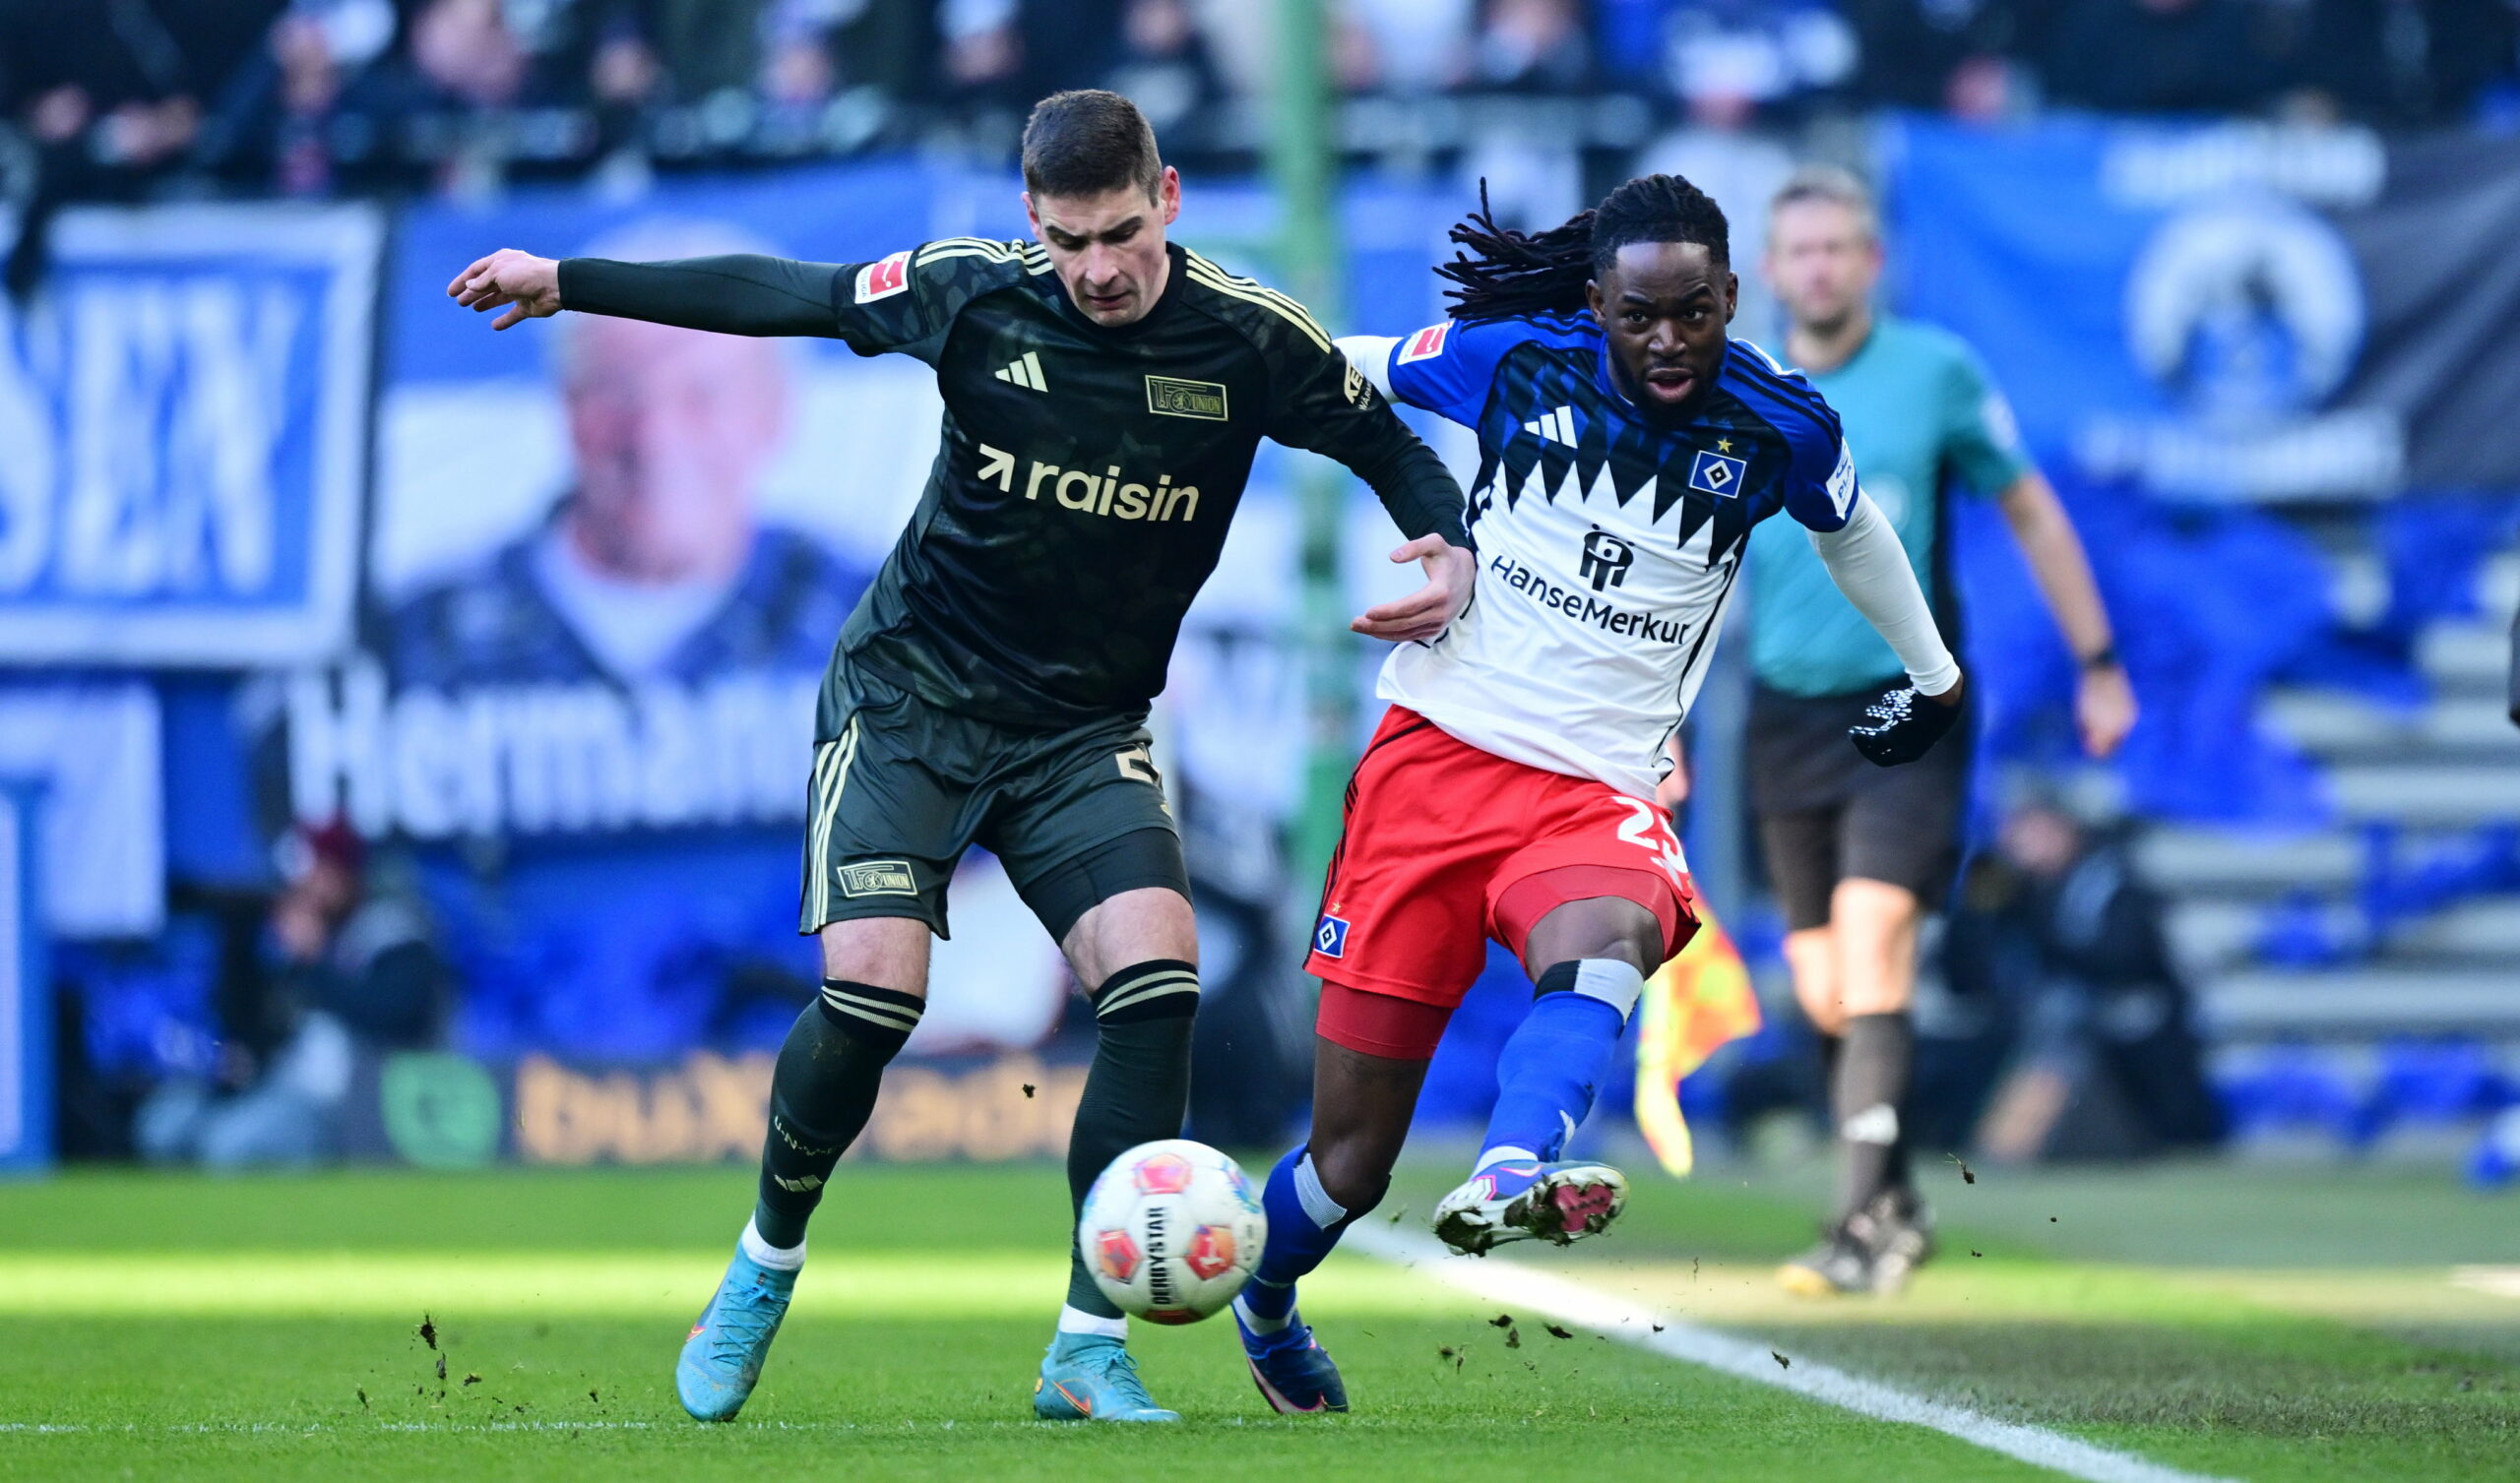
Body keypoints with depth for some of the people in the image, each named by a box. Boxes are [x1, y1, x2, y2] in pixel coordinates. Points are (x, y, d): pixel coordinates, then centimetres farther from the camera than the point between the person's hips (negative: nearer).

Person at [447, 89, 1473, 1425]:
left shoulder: (1246, 340, -10)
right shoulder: (971, 291, -11)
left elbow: (1390, 447, 4)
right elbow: (775, 294, 1)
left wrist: (1451, 556, -16)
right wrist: (566, 284, 4)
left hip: (1085, 728, 1)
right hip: (912, 696, -1)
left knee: (1156, 975, -21)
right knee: (873, 986, -18)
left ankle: (1089, 1349, -12)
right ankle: (766, 1265, 10)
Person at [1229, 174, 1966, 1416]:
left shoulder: (1780, 429, 1)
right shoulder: (1514, 359, -2)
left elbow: (1853, 533, 23)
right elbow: (1336, 372, 16)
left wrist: (1932, 672, 36)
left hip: (1594, 791, 0)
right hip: (1436, 754, 0)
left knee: (1607, 936, -40)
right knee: (1349, 1162, -1)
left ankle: (1504, 1182, -63)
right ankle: (1261, 1306, 30)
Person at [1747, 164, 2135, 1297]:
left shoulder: (1936, 372, -1)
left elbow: (2030, 510, 10)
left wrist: (2097, 662, 11)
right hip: (1786, 714, 3)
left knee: (1871, 932, -20)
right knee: (1823, 991, 2)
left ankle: (1865, 1223, -22)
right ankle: (1893, 1204, 21)